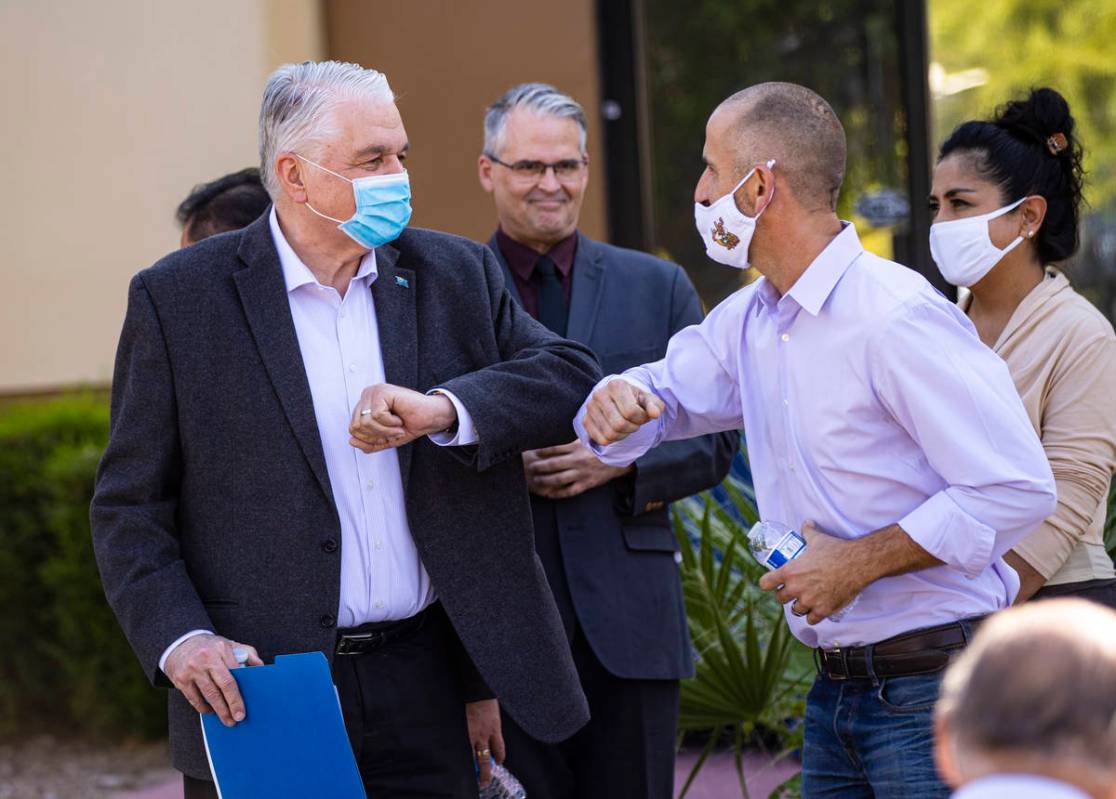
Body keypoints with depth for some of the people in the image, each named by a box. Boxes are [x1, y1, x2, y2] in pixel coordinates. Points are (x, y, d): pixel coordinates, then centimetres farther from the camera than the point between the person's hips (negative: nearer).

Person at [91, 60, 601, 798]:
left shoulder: (454, 274, 8)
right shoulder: (178, 299, -2)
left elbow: (573, 378, 0)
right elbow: (129, 507, 0)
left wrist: (442, 409, -17)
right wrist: (178, 638, -16)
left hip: (424, 698, 3)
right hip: (258, 696, -3)